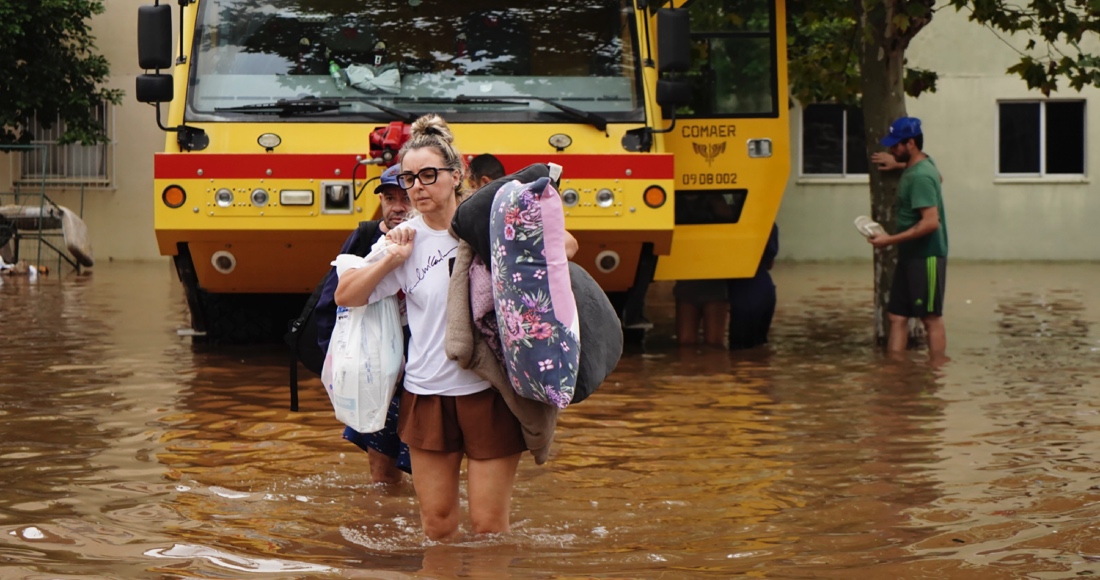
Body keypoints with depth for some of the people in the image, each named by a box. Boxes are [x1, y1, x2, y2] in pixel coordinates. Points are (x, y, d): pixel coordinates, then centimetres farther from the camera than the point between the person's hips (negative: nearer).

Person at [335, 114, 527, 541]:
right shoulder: (405, 239, 4)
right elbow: (345, 296, 7)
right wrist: (393, 260, -5)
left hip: (489, 390, -2)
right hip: (427, 394, 2)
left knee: (489, 526, 0)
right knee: (437, 525, 7)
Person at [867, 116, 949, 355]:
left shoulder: (920, 176, -21)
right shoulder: (921, 164, 9)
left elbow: (931, 222, -27)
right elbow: (938, 178, 32)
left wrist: (891, 240, -24)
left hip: (926, 257, -10)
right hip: (909, 256, 10)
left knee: (931, 319, -1)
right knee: (897, 316, 7)